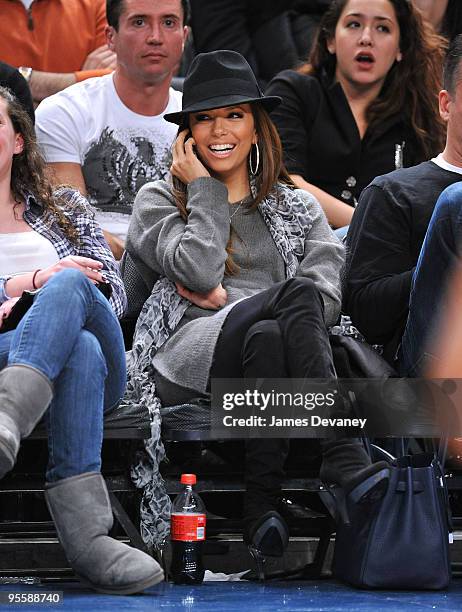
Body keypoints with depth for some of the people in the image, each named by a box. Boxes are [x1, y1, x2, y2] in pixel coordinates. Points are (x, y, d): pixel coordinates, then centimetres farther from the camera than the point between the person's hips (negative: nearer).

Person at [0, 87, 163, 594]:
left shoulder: (64, 208, 31)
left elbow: (113, 291, 16)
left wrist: (57, 289, -6)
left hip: (99, 374, 2)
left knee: (68, 284, -34)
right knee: (79, 348, -39)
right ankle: (86, 539, -61)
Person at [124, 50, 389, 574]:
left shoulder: (298, 208, 26)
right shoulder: (159, 200, 19)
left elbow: (329, 295, 6)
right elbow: (200, 271, -4)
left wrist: (228, 299, -6)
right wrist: (204, 189, 7)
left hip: (269, 349, 2)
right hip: (188, 351, -2)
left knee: (267, 338, -38)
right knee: (295, 292, -33)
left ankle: (262, 504, -42)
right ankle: (344, 457, -41)